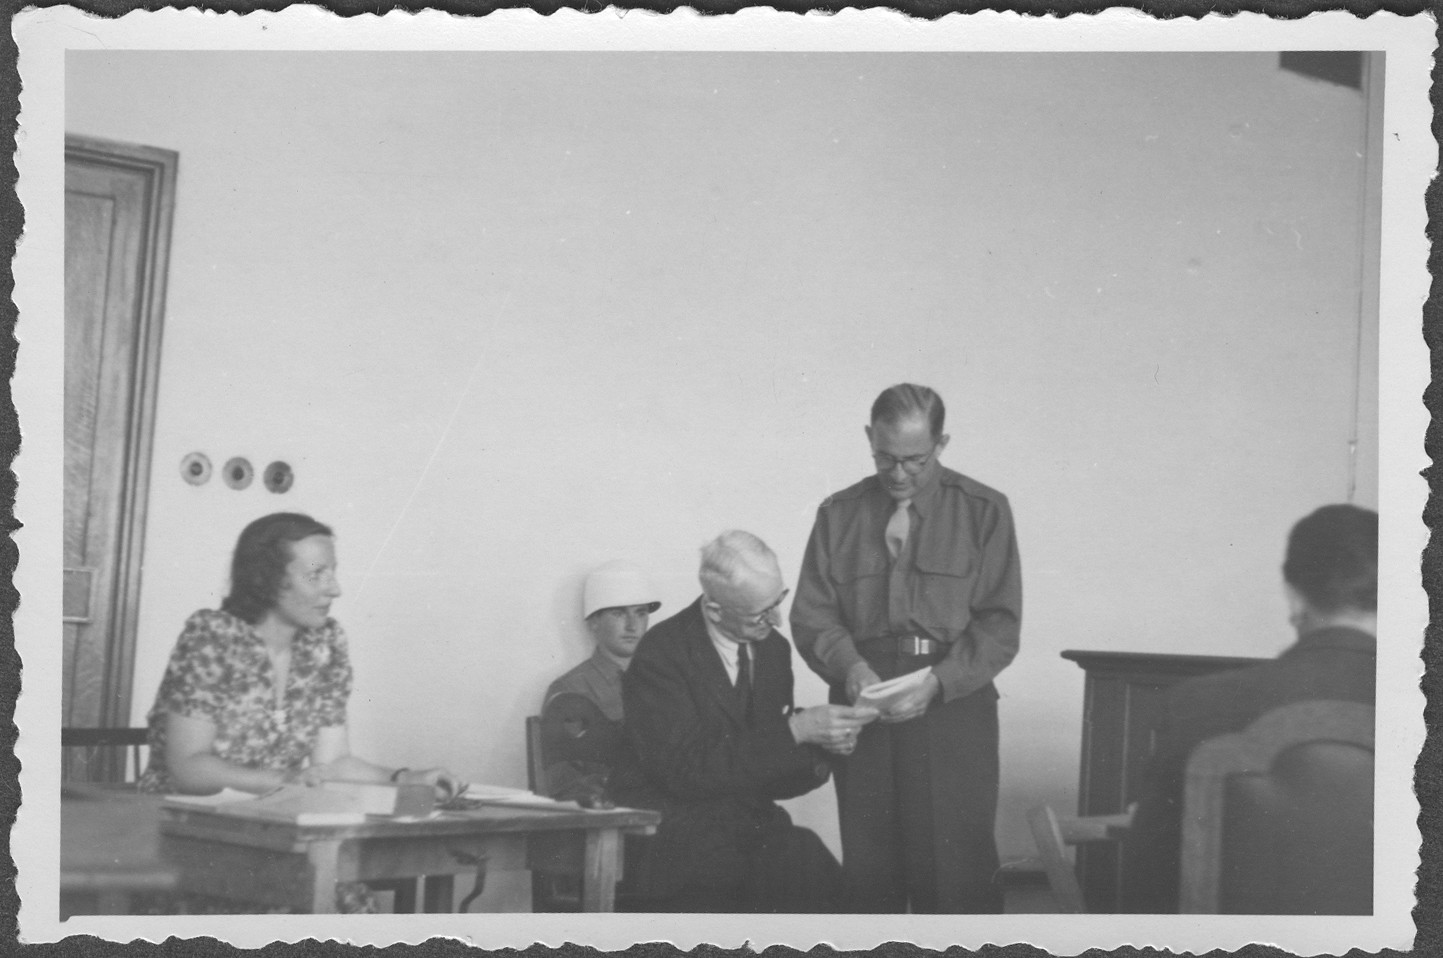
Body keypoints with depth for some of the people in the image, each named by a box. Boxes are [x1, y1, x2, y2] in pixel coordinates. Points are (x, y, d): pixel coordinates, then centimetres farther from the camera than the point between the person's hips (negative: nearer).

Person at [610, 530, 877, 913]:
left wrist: (821, 746, -8)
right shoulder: (660, 653, -11)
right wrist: (796, 730, -22)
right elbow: (685, 770, -21)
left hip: (753, 824, 5)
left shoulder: (773, 648, 9)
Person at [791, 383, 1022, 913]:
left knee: (957, 867, -7)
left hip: (954, 700, -2)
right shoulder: (839, 514, 12)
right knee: (868, 865, 1)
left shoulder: (984, 511, 5)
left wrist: (937, 681, -15)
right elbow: (811, 612, 8)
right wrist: (849, 664, -13)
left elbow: (1000, 624, 0)